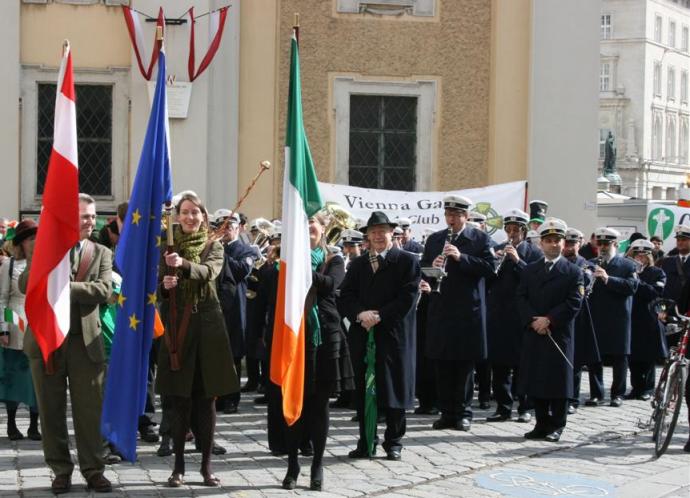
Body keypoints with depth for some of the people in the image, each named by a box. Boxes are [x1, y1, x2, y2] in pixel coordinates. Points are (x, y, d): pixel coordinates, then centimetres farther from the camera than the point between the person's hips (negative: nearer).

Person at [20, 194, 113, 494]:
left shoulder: (101, 253, 8)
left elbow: (104, 290, -8)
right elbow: (25, 285, -7)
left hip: (86, 340, 0)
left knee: (90, 409, 1)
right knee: (51, 409, 6)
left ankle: (93, 469, 11)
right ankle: (61, 470, 17)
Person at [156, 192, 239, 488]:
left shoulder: (213, 247, 5)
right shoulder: (168, 247, 8)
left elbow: (209, 272, -17)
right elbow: (159, 289, 5)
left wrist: (184, 264, -35)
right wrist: (164, 285, -18)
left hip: (207, 325, 0)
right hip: (176, 327, 1)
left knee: (206, 398, 2)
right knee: (179, 399, 1)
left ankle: (206, 465, 10)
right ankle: (178, 465, 8)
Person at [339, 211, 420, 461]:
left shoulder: (407, 261, 2)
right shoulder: (358, 264, 15)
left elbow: (408, 298, -8)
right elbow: (345, 297, 6)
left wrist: (379, 316, -14)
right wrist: (360, 314, -14)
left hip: (394, 334, -4)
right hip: (362, 335, 4)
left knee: (394, 389, 1)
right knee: (363, 391, 4)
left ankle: (393, 442, 11)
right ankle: (365, 442, 11)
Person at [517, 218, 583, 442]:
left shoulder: (573, 272, 2)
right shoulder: (529, 270, 13)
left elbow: (574, 303, -7)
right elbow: (522, 298, 5)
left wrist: (549, 320, -14)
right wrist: (532, 320, -11)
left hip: (560, 334, -3)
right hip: (534, 333, 4)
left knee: (558, 380, -2)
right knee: (535, 380, 5)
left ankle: (557, 426, 5)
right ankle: (542, 423, 13)